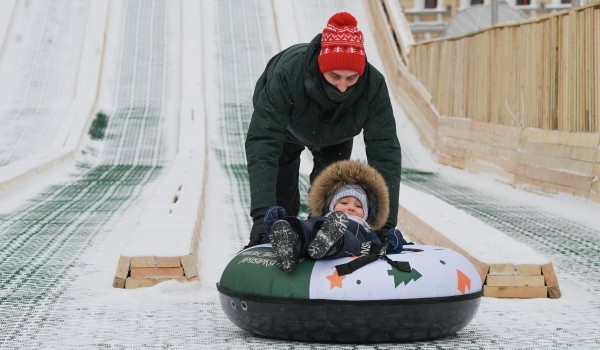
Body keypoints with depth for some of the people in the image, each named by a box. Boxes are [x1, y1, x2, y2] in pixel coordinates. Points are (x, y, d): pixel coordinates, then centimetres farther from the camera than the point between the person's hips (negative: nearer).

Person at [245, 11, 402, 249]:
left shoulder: (373, 85, -39)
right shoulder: (287, 75, -46)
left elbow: (384, 151, -36)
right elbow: (262, 145, -49)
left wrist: (386, 222, -43)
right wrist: (262, 215, -60)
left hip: (335, 135, 2)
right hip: (285, 128, -2)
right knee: (281, 195, -3)